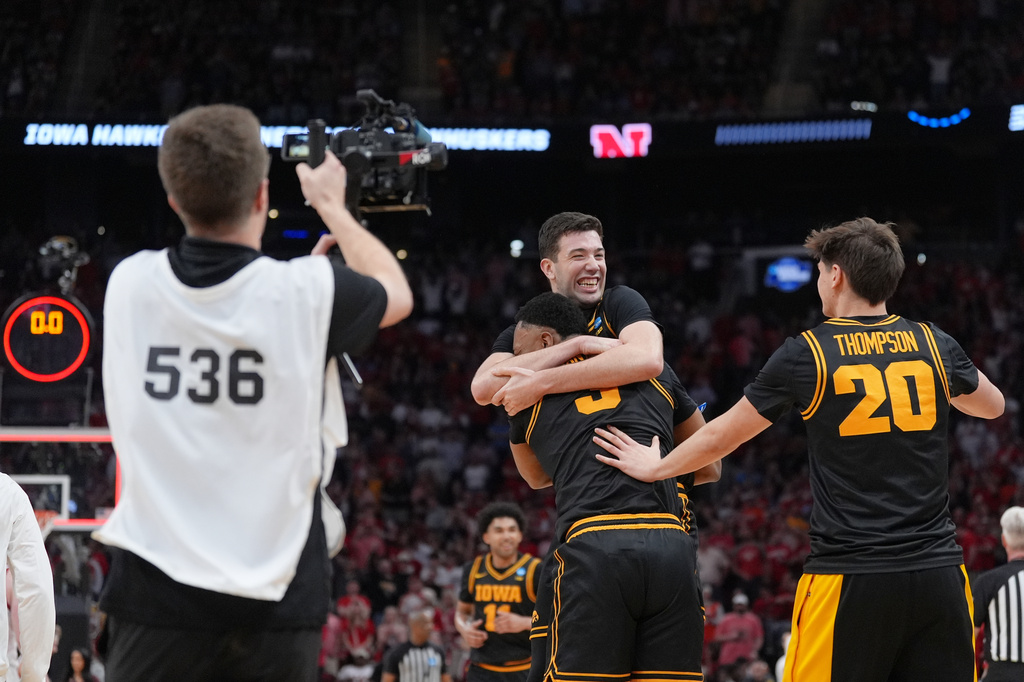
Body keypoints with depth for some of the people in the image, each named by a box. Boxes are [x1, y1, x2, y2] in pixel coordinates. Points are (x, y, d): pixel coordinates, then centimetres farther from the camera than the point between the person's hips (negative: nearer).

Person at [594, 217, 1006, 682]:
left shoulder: (807, 354, -2)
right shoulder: (933, 343, 7)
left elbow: (722, 437, 9)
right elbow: (993, 406, 27)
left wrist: (654, 468, 25)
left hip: (850, 577, -3)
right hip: (937, 570, 3)